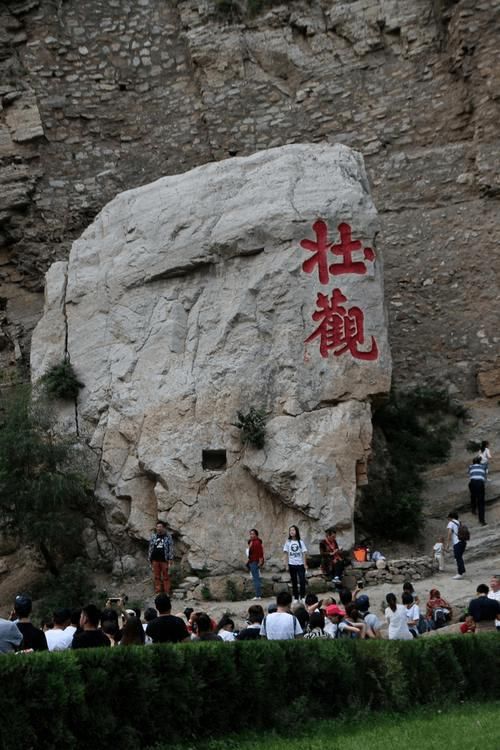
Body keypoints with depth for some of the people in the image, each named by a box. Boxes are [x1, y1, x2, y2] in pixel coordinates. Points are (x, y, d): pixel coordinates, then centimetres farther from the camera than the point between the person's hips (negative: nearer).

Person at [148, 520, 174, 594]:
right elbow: (150, 549, 12)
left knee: (166, 577, 2)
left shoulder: (168, 537, -1)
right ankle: (158, 592, 17)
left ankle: (166, 593, 9)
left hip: (164, 560, -3)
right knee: (157, 577, 8)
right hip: (155, 560, 3)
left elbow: (171, 549, -2)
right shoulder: (153, 537, 8)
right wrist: (150, 560, 9)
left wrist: (170, 562, -8)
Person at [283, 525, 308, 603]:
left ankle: (302, 597, 2)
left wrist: (305, 564, -5)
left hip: (300, 564, -1)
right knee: (294, 581, 6)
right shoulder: (288, 542, 3)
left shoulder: (300, 542, 1)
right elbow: (286, 554, 4)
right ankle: (296, 598, 11)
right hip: (292, 564, 1)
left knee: (302, 581, -7)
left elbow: (304, 553, 1)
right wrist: (286, 564, -2)